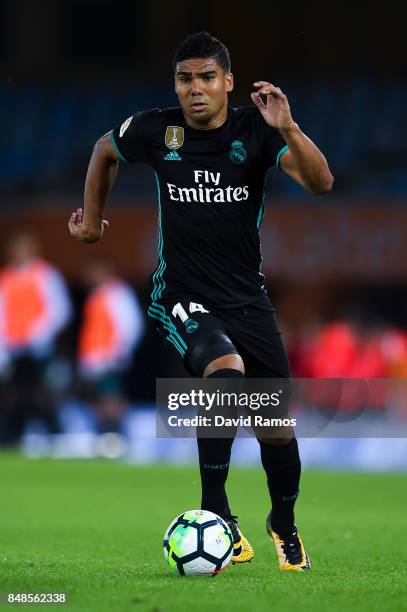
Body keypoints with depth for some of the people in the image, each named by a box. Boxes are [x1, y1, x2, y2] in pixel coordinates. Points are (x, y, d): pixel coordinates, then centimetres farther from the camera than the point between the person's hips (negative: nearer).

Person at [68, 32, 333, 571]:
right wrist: (91, 218, 22)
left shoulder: (255, 130, -8)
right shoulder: (154, 131, -6)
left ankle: (285, 525, 32)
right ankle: (215, 512, -18)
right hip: (183, 299, -2)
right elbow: (104, 151, 17)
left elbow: (321, 183, -21)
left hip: (248, 298, 2)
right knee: (226, 372, -32)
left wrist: (288, 129, -35)